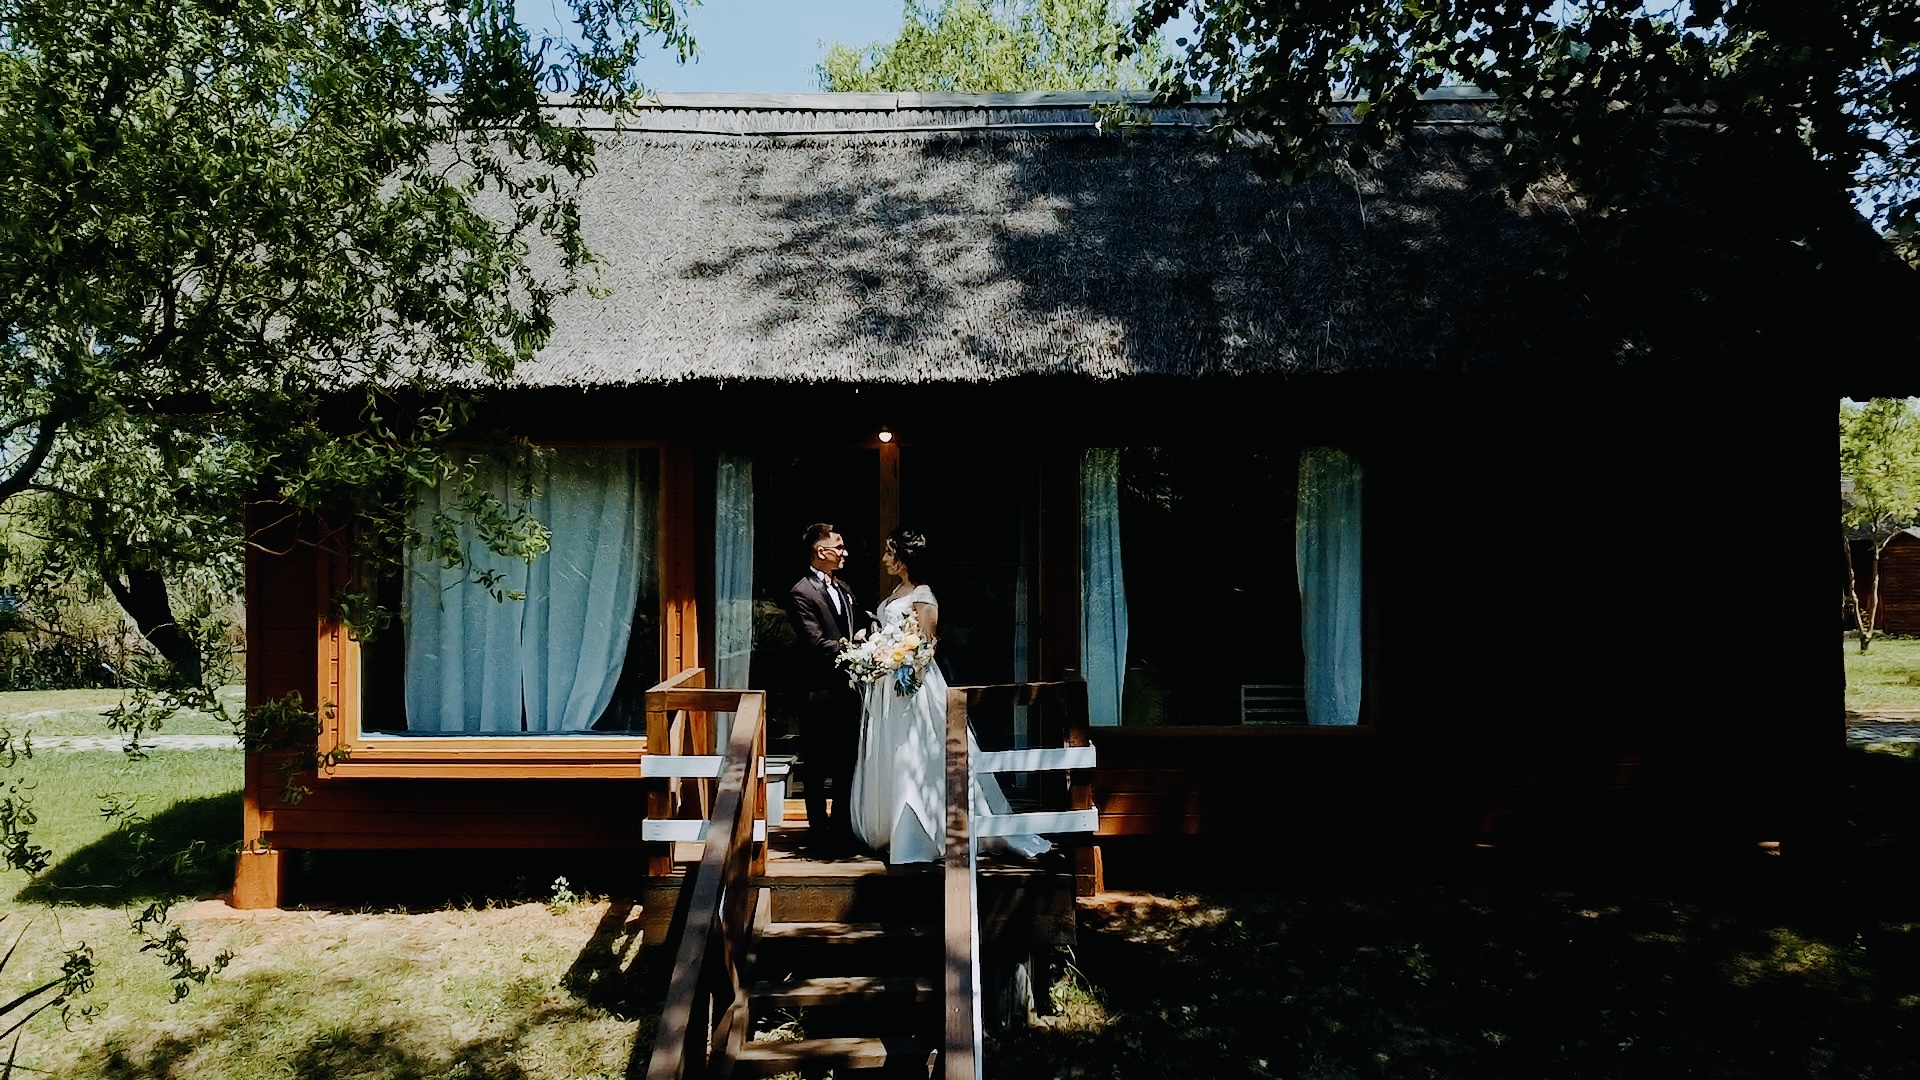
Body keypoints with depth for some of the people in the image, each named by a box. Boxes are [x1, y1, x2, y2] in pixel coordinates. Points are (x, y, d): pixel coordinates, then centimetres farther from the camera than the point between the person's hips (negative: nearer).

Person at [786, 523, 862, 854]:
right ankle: (819, 834, 14)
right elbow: (817, 644, -19)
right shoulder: (801, 593, -12)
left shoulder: (843, 588, 14)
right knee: (817, 768, 4)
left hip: (847, 689, 8)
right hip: (820, 693, -8)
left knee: (847, 764, 14)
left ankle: (842, 829, 26)